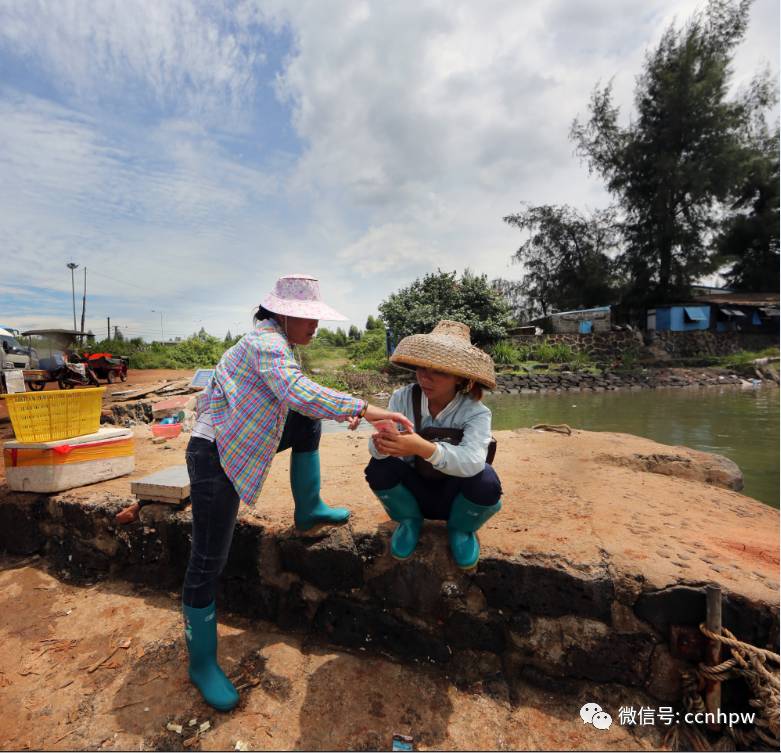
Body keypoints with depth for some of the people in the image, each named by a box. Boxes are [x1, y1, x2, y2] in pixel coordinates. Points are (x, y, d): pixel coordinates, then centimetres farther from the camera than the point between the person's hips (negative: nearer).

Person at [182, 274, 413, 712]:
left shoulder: (277, 342, 9)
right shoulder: (267, 342, -21)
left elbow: (294, 399, 15)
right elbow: (297, 391, -38)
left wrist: (340, 411, 2)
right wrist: (363, 408, -40)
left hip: (242, 442, 9)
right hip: (215, 456, -9)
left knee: (308, 422, 12)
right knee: (209, 561, -2)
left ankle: (308, 510, 20)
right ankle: (202, 663, 17)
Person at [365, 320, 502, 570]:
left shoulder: (476, 412, -22)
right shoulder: (402, 398, -16)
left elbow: (472, 462, -39)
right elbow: (377, 448, -22)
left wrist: (424, 448, -57)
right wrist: (381, 443, -48)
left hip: (454, 494, -1)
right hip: (413, 489, 2)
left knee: (486, 481, -32)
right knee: (380, 467, -27)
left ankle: (461, 529, 4)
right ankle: (409, 520, 5)